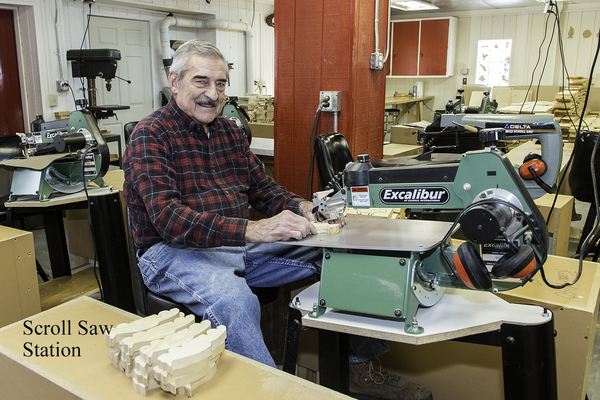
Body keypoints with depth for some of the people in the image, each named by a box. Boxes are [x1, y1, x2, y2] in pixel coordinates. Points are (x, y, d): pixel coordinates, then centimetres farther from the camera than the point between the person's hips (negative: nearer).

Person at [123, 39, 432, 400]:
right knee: (235, 300, -39)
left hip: (240, 245, 7)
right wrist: (252, 230, -37)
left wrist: (302, 208, -9)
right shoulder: (151, 136, -11)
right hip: (174, 252, -7)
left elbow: (263, 187, 14)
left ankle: (362, 365, 15)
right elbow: (168, 217, -25)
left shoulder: (230, 132, 12)